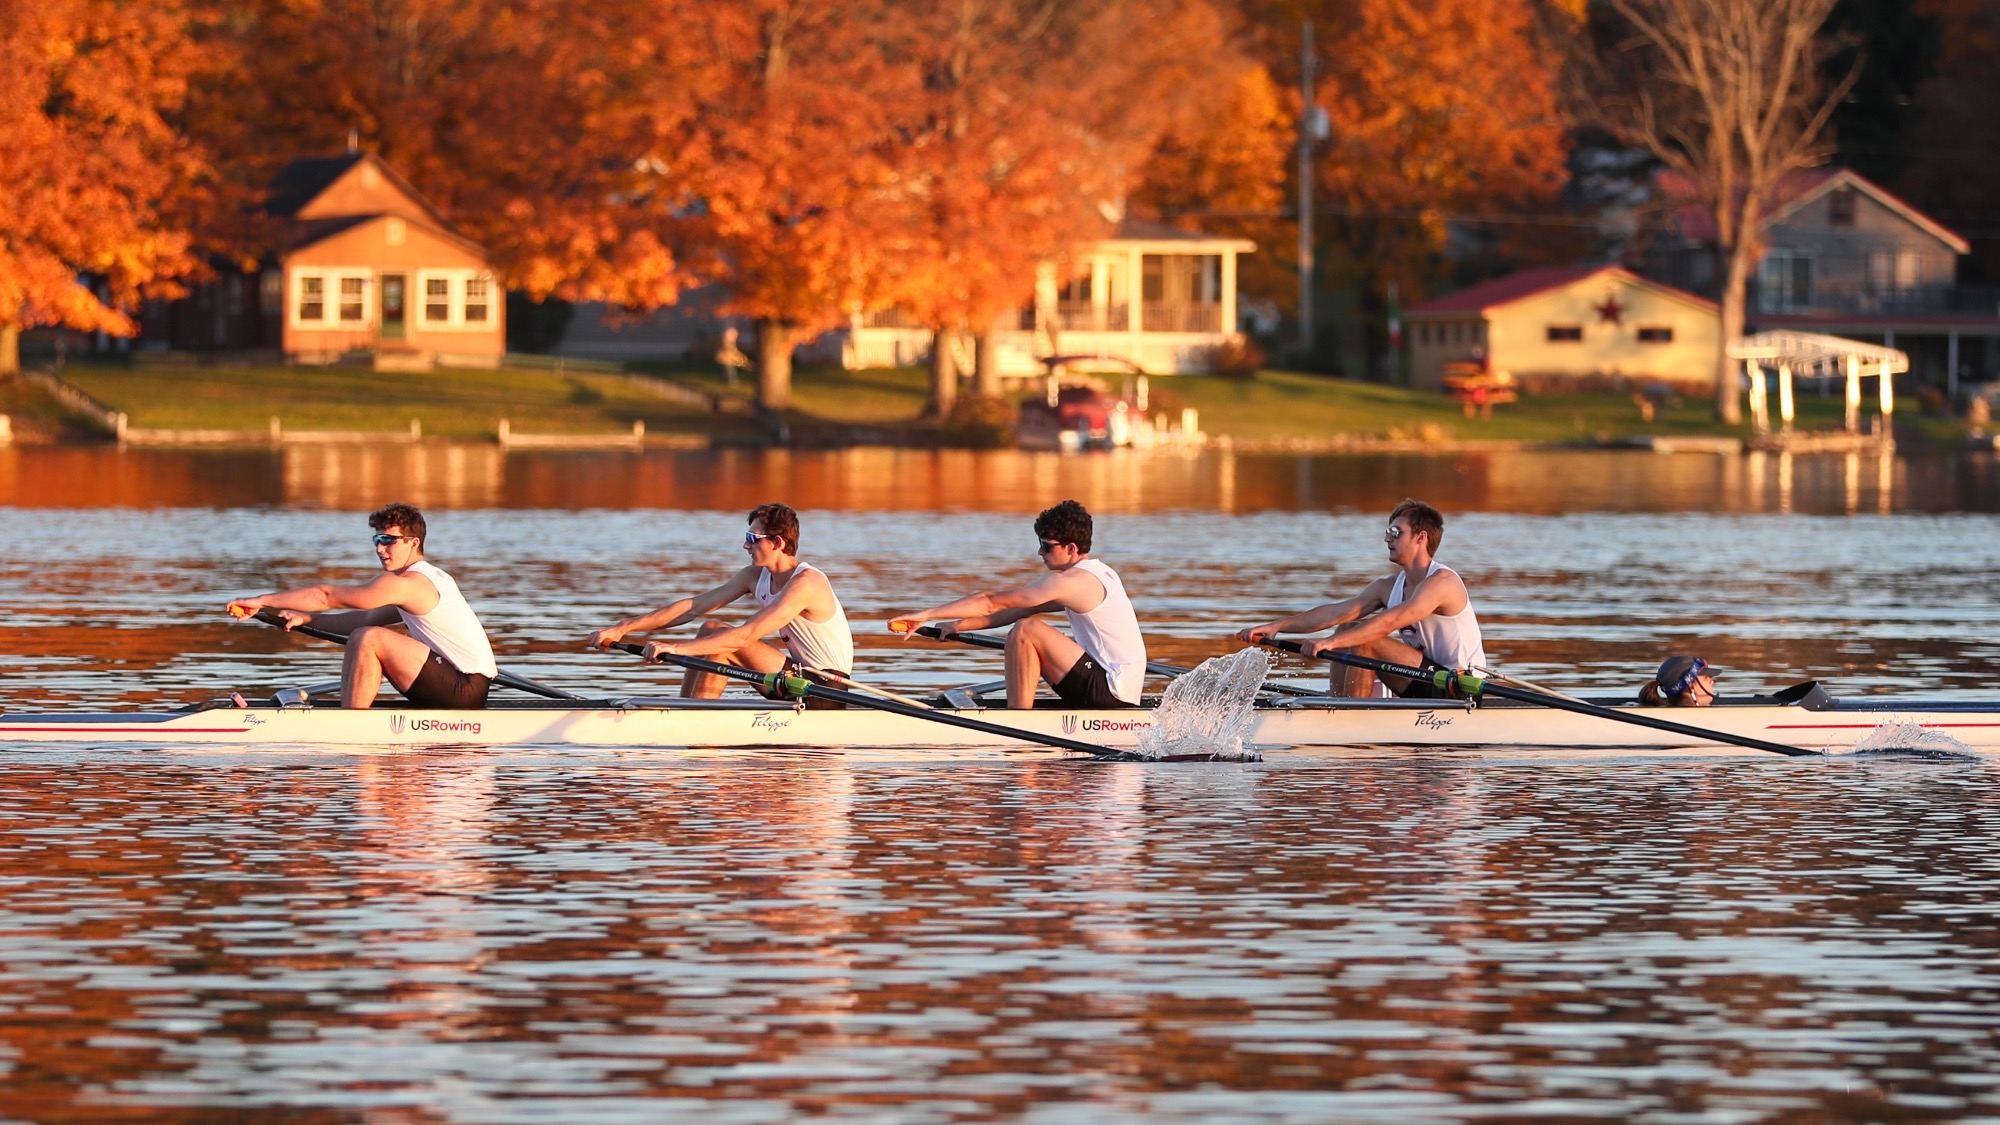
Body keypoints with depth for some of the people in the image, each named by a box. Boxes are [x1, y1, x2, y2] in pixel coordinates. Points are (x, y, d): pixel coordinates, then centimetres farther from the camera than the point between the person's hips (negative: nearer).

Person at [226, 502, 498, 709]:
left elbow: (326, 596, -12)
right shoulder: (429, 579, 17)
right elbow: (369, 619, 22)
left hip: (466, 691, -10)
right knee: (362, 638, 16)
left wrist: (262, 601, -6)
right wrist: (307, 618, 16)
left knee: (369, 640, -18)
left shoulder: (404, 585, -14)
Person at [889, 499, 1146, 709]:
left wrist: (927, 614, -9)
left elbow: (991, 602, -13)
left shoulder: (1069, 581, -15)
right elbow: (1022, 610, 17)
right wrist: (961, 625, 15)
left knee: (1025, 631, -14)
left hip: (1110, 691, -10)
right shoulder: (1100, 573, 15)